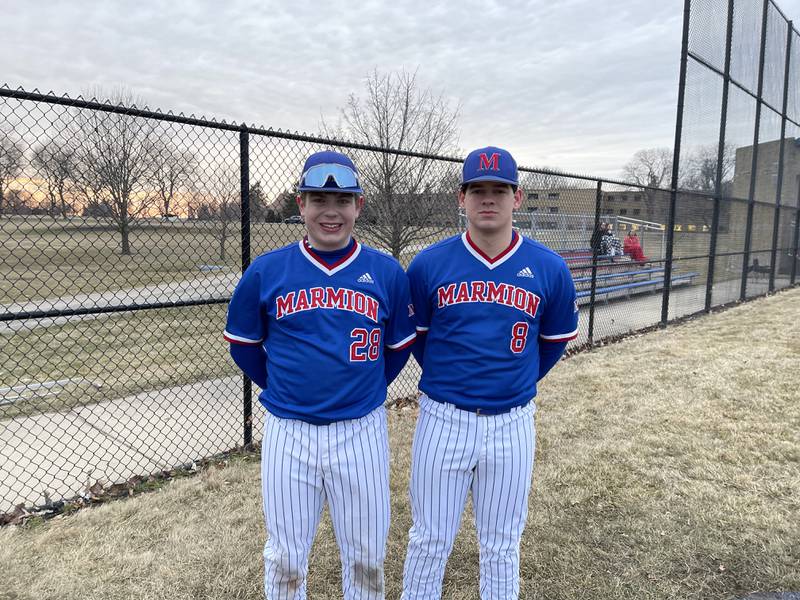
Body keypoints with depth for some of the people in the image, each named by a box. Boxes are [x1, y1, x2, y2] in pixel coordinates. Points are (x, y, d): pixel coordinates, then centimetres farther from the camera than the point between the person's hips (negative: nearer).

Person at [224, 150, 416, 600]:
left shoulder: (388, 272, -4)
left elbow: (399, 347, 9)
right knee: (286, 558, 17)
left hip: (362, 431, 0)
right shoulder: (266, 271, -5)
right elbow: (244, 345, 9)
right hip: (288, 432, 0)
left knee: (367, 555, 17)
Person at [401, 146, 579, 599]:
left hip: (512, 424, 1)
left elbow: (556, 340, 10)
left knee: (502, 547, 18)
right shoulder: (429, 264, -8)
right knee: (429, 541, 14)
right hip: (443, 420, 0)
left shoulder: (550, 269, -6)